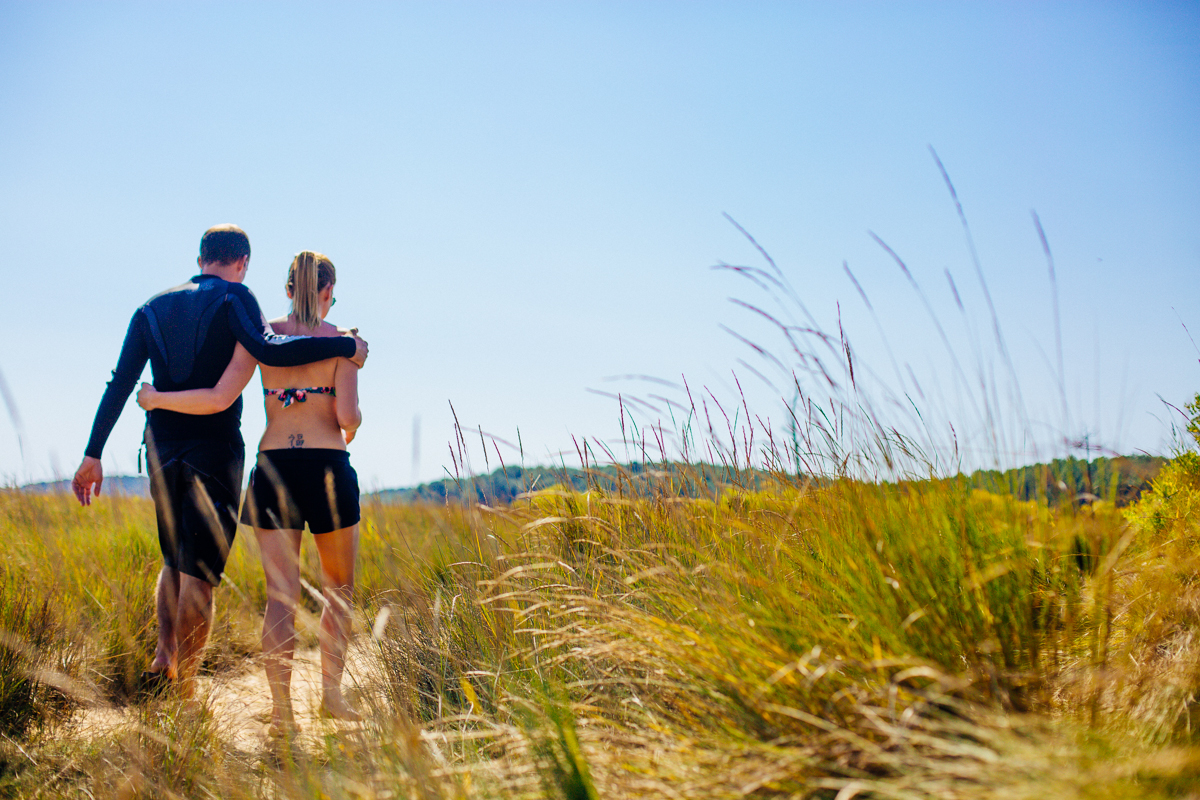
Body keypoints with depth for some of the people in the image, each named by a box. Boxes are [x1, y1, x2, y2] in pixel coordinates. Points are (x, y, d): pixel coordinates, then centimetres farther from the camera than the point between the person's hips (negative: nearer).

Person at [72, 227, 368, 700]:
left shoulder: (153, 308, 14)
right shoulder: (233, 297, -2)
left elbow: (120, 383, 7)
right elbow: (268, 350, -21)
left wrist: (93, 454, 7)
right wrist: (345, 347, -15)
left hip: (162, 449, 5)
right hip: (214, 448, -5)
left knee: (175, 562, 22)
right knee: (199, 573, -2)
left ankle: (163, 656, 7)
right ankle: (184, 690, -3)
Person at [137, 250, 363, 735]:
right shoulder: (342, 340, -1)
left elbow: (219, 399, -7)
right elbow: (348, 414, -11)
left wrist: (156, 398, 7)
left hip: (274, 471, 2)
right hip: (328, 468, -2)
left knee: (281, 597, 2)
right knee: (339, 589, 16)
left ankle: (281, 711, -4)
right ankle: (331, 693, 12)